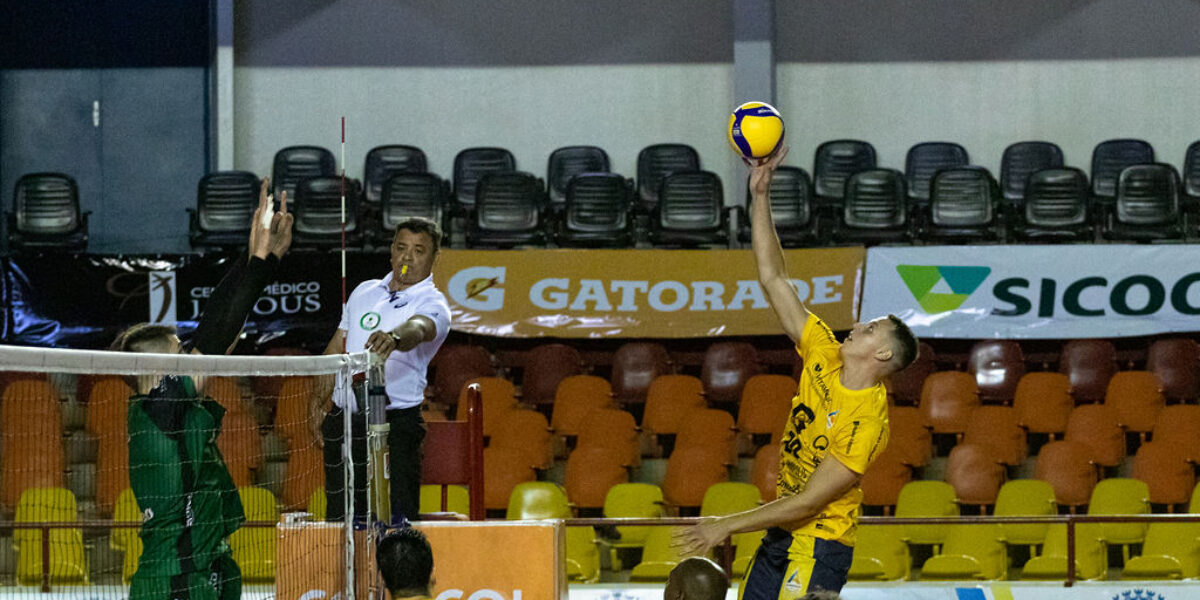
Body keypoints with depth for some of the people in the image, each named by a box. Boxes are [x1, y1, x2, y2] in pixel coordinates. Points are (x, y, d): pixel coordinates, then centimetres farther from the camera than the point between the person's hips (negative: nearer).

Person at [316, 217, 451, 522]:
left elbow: (417, 329, -28)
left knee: (397, 515, -13)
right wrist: (321, 397, 16)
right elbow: (337, 346, 24)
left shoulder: (432, 304, -4)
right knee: (340, 515, 10)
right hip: (344, 418, 6)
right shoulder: (365, 291, 16)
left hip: (396, 420, -6)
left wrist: (395, 338, -50)